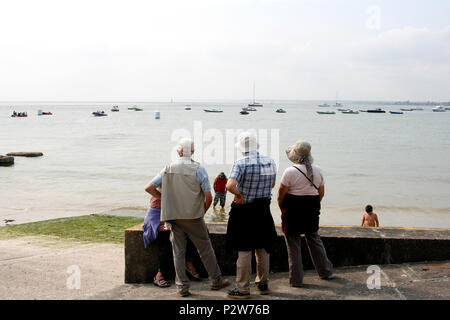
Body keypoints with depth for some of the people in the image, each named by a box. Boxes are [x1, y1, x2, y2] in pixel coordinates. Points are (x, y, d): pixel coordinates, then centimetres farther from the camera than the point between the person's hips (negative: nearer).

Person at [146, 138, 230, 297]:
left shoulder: (168, 169, 1)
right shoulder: (198, 169, -8)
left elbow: (150, 188, 2)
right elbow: (208, 197, -11)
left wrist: (165, 200, 10)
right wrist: (202, 212, 5)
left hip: (174, 217, 3)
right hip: (194, 217, -2)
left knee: (178, 252, 8)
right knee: (205, 249, 10)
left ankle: (182, 286, 11)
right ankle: (216, 281, 20)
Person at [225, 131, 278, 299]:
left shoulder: (241, 164, -18)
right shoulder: (270, 162, 1)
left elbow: (230, 186, -31)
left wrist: (239, 194, -15)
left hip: (244, 211, -5)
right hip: (263, 210, 5)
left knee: (244, 251, 2)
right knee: (262, 249, 17)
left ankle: (243, 289, 8)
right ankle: (263, 284, 28)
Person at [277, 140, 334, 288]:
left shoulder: (290, 171, -13)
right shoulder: (318, 170, 4)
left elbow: (281, 193, -9)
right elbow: (321, 193, 10)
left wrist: (282, 209, 6)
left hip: (293, 209, -5)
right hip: (312, 209, 5)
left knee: (293, 244, 3)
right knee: (314, 239, 19)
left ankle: (296, 280, 8)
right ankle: (326, 272, 28)